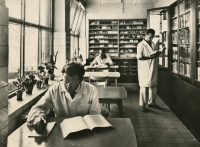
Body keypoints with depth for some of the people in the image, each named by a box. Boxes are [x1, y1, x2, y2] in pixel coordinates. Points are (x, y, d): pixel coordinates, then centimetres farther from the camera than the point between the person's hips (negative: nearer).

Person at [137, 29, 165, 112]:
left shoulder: (153, 44, 12)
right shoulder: (141, 45, -11)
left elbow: (156, 54, 19)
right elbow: (139, 57, -18)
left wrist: (161, 51, 1)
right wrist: (150, 57, -22)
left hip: (153, 69, 7)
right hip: (145, 70, -7)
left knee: (153, 86, 13)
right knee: (144, 87, -1)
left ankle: (151, 102, 28)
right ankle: (142, 104, 9)